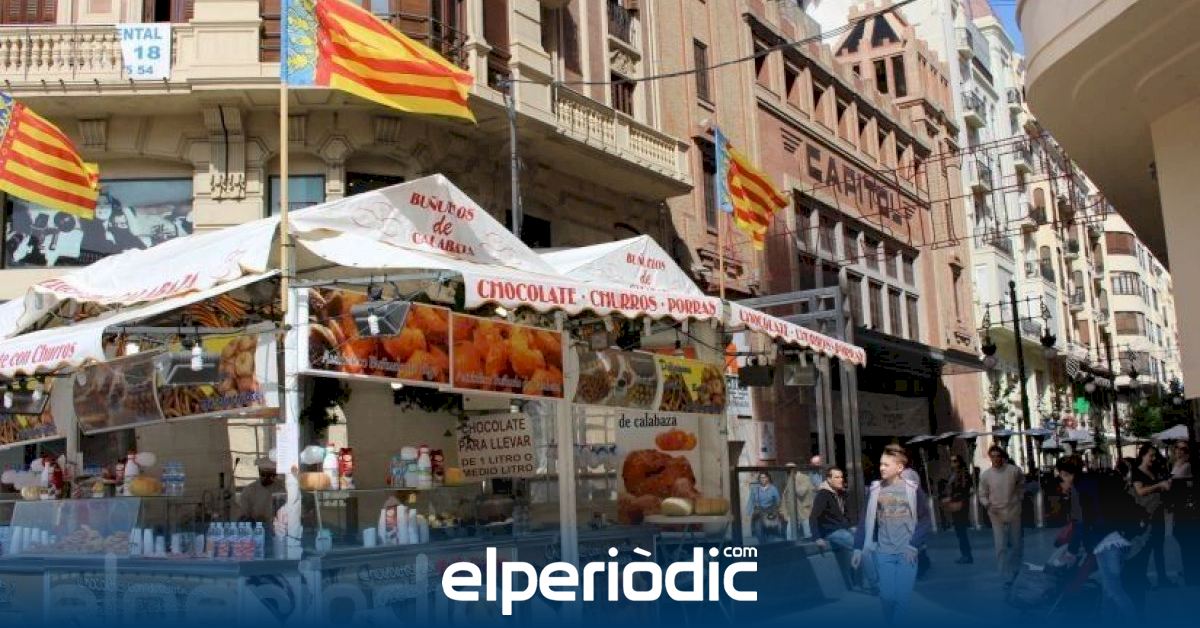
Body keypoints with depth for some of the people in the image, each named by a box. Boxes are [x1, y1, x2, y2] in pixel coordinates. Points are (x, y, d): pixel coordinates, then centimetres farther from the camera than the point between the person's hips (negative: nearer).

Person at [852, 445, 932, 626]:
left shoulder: (913, 489, -3)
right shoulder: (874, 490, 1)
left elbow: (924, 519, -1)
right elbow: (865, 520, 5)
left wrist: (914, 545, -10)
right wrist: (858, 548, 1)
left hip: (907, 552, -1)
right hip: (883, 553, 1)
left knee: (903, 597, -2)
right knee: (887, 596, 1)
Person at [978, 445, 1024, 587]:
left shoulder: (1014, 470, -7)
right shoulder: (985, 475, -8)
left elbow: (1021, 486, 13)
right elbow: (982, 495, -2)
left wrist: (1018, 499, 8)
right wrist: (987, 504, -21)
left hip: (1014, 512, 1)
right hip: (997, 515, -1)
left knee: (1016, 544, 16)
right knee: (1001, 547, -4)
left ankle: (1015, 570, 40)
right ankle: (1007, 577, 2)